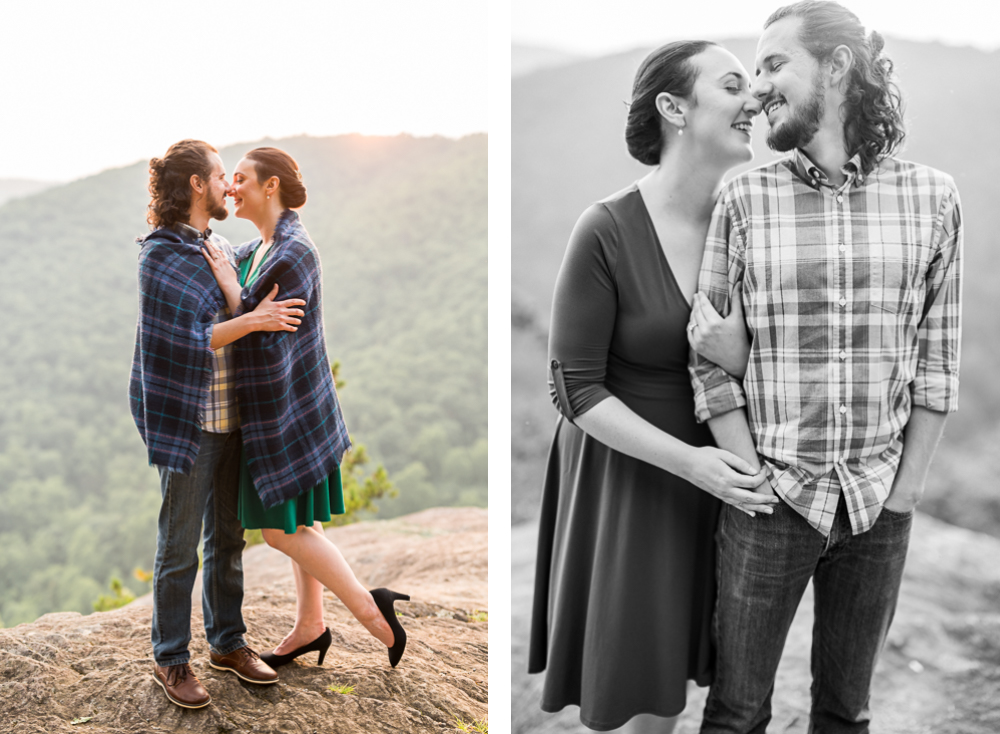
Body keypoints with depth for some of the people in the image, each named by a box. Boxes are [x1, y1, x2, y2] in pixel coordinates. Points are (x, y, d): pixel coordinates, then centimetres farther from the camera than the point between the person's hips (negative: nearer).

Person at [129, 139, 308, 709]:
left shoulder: (222, 248, 9)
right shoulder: (160, 255, -13)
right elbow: (184, 340, -20)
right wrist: (254, 321, -22)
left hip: (232, 417, 7)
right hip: (186, 420, -7)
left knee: (228, 536, 16)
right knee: (180, 547, 4)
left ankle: (228, 641, 30)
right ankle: (171, 659, 19)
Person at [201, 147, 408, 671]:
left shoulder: (295, 253, -20)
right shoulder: (257, 249, 9)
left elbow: (264, 335, -22)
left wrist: (229, 284, -14)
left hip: (286, 410, -9)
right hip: (277, 406, 9)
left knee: (282, 529, -1)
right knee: (296, 521, 16)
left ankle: (367, 606, 8)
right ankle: (310, 626, 27)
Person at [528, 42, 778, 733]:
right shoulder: (606, 231, -22)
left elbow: (732, 365, -13)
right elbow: (575, 389, -18)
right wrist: (685, 461, -25)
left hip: (715, 460, 5)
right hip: (626, 470, -5)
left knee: (679, 653, 21)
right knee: (632, 656, 13)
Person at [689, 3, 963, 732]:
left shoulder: (933, 197, -1)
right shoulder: (744, 198, -3)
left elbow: (937, 359, 2)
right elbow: (710, 355, -3)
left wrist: (904, 490, -2)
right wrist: (755, 481, -8)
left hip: (878, 504, 1)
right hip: (771, 500, -1)